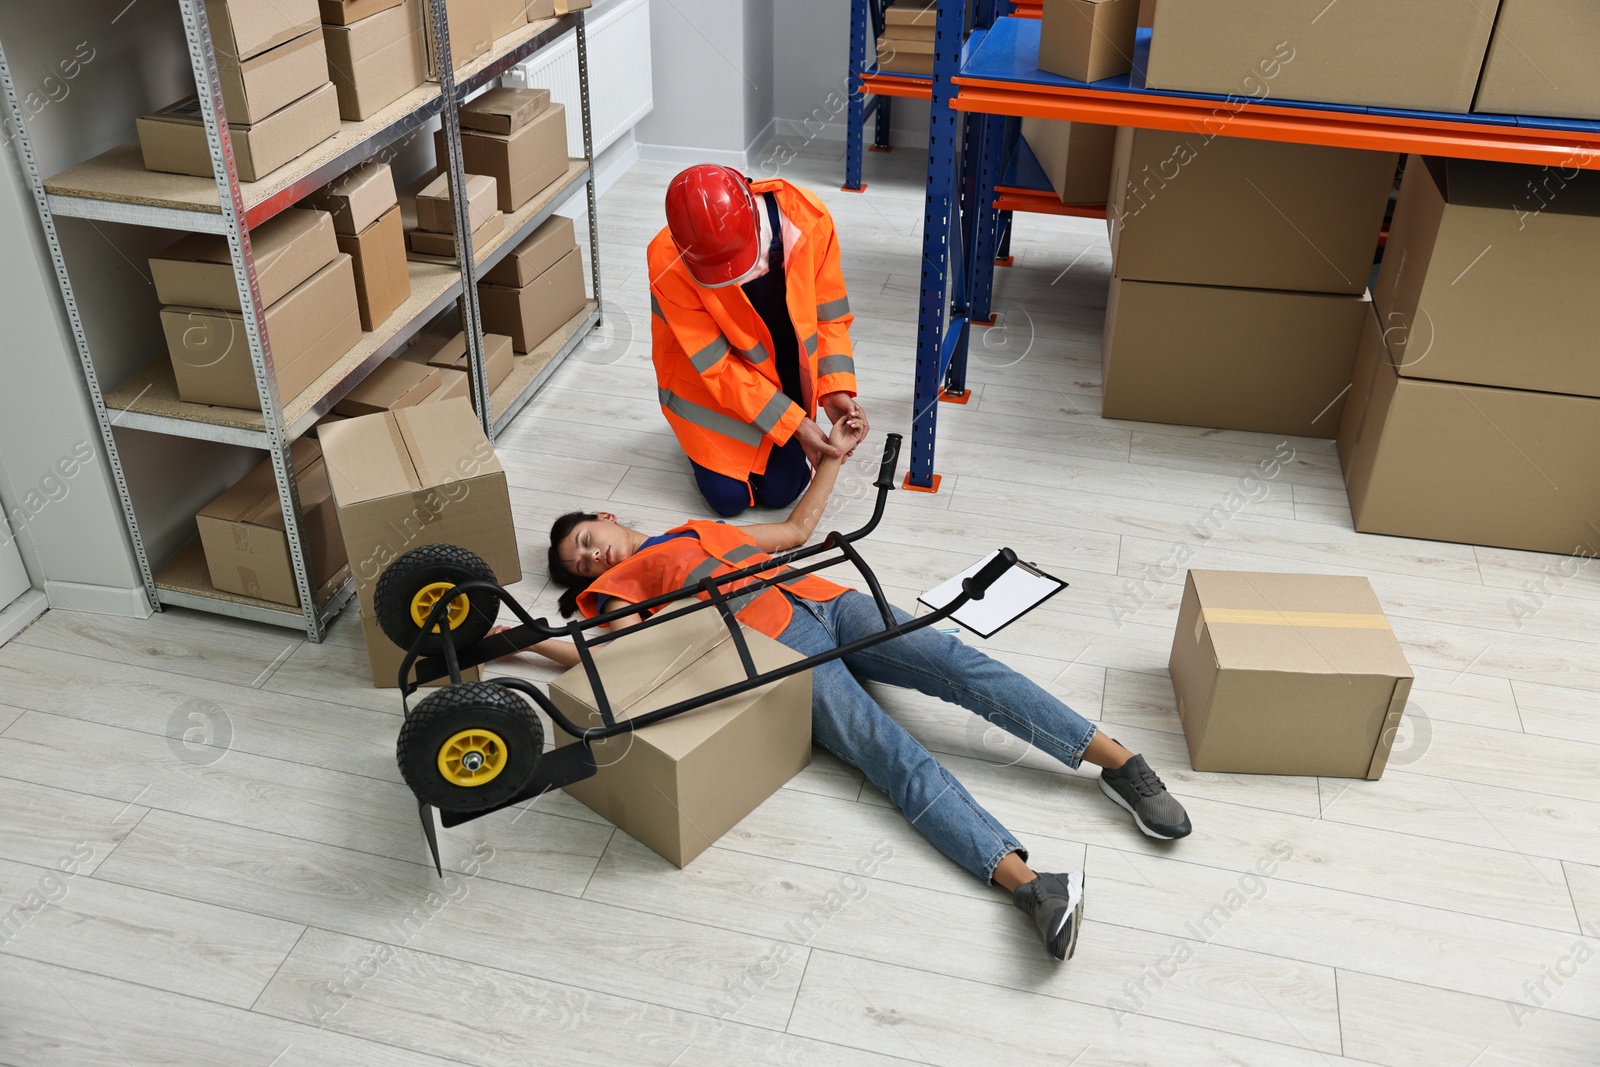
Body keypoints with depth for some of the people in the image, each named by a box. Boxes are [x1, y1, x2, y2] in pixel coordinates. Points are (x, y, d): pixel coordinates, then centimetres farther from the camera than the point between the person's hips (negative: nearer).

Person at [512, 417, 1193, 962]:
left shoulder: (700, 532, 34)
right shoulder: (619, 582, 21)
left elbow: (797, 528, 39)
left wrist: (833, 457, 35)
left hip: (829, 604, 5)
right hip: (779, 647, -5)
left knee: (958, 664, -19)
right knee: (892, 754, -26)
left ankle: (1120, 763, -23)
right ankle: (1028, 884, -43)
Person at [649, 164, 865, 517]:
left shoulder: (806, 218, -27)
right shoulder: (667, 262, -32)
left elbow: (828, 315, -12)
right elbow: (717, 366, -26)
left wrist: (835, 388, -26)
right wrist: (795, 424, -28)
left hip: (782, 366, 2)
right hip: (705, 372, -2)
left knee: (781, 490, -4)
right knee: (730, 497, -6)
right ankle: (700, 439, 26)